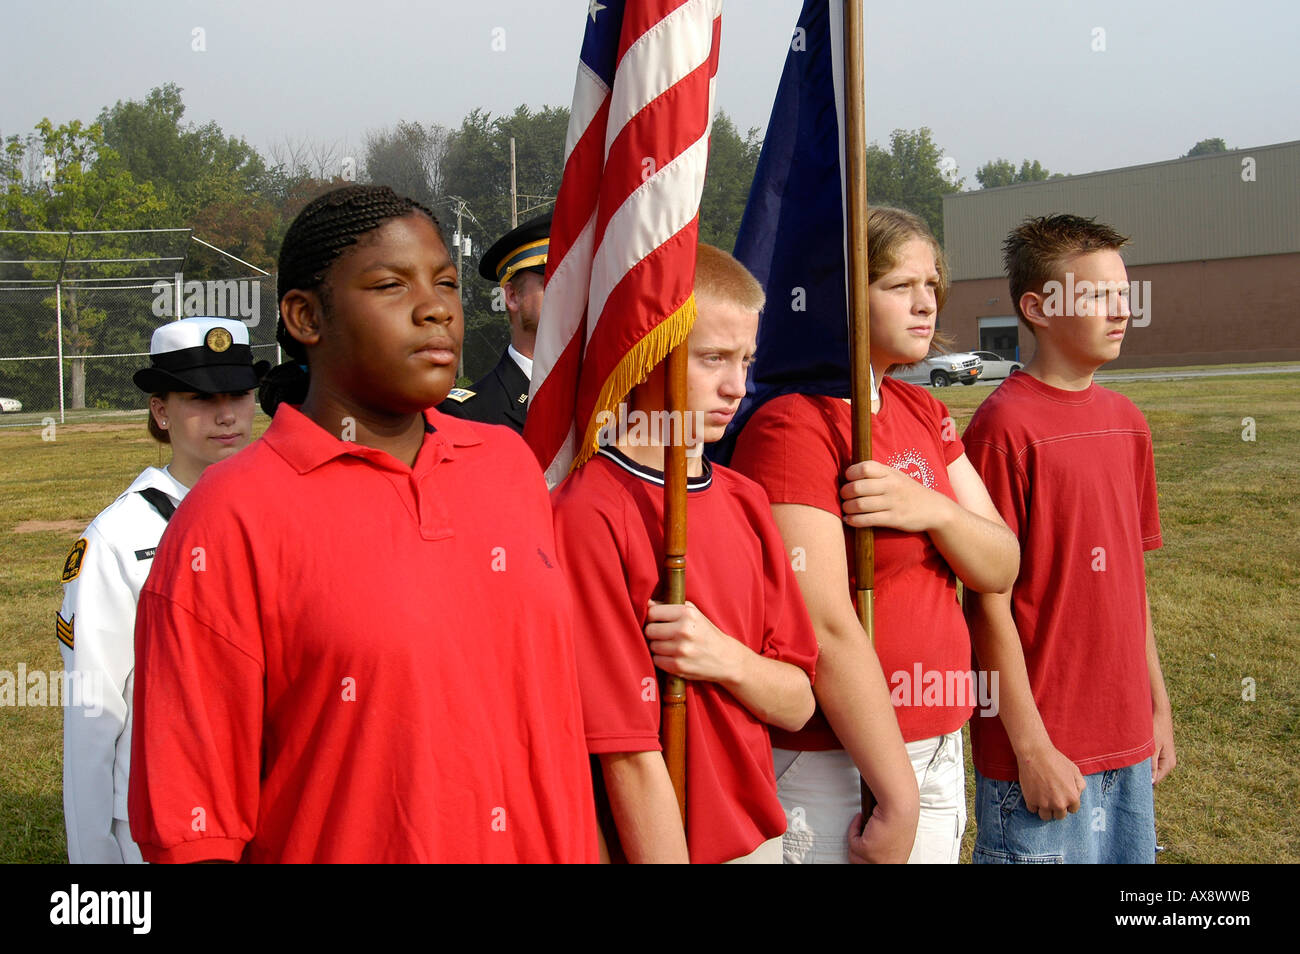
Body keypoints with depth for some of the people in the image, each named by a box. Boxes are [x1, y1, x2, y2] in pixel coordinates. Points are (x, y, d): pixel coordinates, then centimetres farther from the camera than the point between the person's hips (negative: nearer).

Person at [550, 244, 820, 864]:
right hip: (648, 845, -6)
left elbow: (797, 703, 3)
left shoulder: (744, 501, 4)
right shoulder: (589, 514, -19)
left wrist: (729, 659, -15)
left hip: (762, 835, 7)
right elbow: (629, 756, -20)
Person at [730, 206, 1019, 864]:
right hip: (833, 764, -8)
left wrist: (931, 509, -15)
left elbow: (1001, 568, 6)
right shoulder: (794, 424, -16)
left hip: (940, 749, 8)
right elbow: (827, 629, -21)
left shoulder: (925, 415, 10)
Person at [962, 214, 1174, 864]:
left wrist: (1157, 704, 15)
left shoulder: (1126, 421, 8)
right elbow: (989, 602, -15)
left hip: (1128, 741, 7)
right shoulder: (1004, 426, -14)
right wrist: (1032, 747, -14)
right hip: (1043, 749, -7)